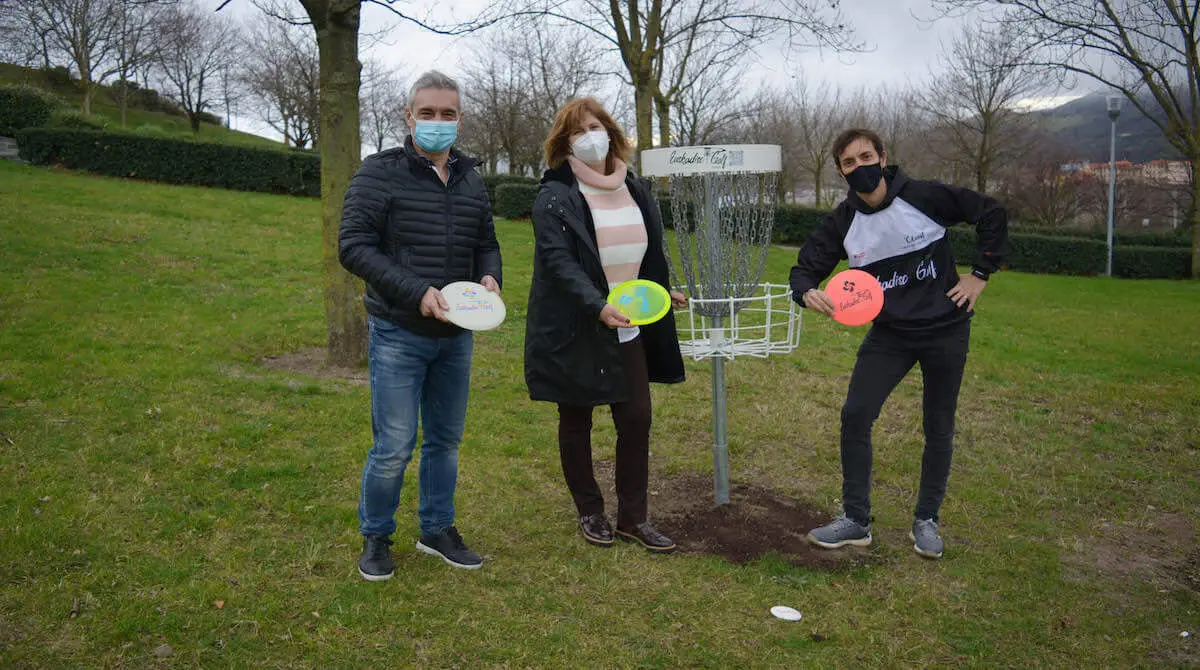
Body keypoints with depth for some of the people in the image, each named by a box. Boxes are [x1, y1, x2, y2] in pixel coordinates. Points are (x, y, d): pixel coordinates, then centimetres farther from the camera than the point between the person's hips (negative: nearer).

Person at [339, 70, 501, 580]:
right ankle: (376, 537, 19)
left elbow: (486, 242, 19)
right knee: (394, 447, -3)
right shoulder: (380, 173, -7)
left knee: (445, 439, 15)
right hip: (398, 333, -5)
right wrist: (417, 292, -23)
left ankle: (437, 529, 31)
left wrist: (489, 276, -5)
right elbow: (353, 246, -13)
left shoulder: (470, 178, 10)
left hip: (455, 335, 6)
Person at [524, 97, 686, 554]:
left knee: (637, 418, 4)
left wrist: (663, 292, 10)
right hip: (575, 331, -4)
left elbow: (651, 254, 20)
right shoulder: (554, 196, -10)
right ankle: (590, 513, 27)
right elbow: (557, 260, -20)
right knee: (575, 421, 9)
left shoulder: (636, 189, 9)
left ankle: (633, 517, 18)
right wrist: (597, 306, -30)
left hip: (627, 328, 5)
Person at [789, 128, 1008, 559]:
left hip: (945, 330, -2)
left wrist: (981, 274, -4)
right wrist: (807, 292, -26)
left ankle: (926, 520, 26)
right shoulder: (842, 223, -5)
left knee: (939, 428, 8)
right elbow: (806, 267, -2)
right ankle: (856, 521, 5)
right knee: (855, 416, -8)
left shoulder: (925, 197, -13)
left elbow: (991, 214, -1)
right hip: (889, 333, 2)